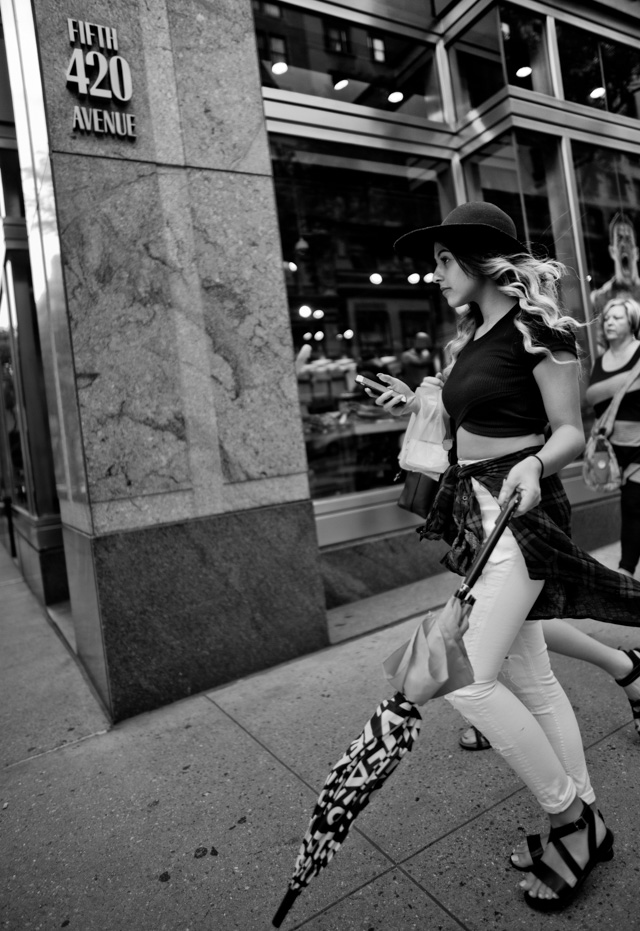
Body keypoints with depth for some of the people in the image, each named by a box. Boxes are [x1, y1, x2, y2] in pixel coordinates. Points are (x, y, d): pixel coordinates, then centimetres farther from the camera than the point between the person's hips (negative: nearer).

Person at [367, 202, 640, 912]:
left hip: (520, 511, -9)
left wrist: (533, 465, -30)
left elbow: (570, 432, -11)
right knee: (528, 674, 14)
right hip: (474, 510, 9)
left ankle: (571, 817, 12)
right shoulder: (468, 336, 15)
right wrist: (413, 405, 14)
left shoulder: (536, 326, -10)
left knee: (468, 677, -13)